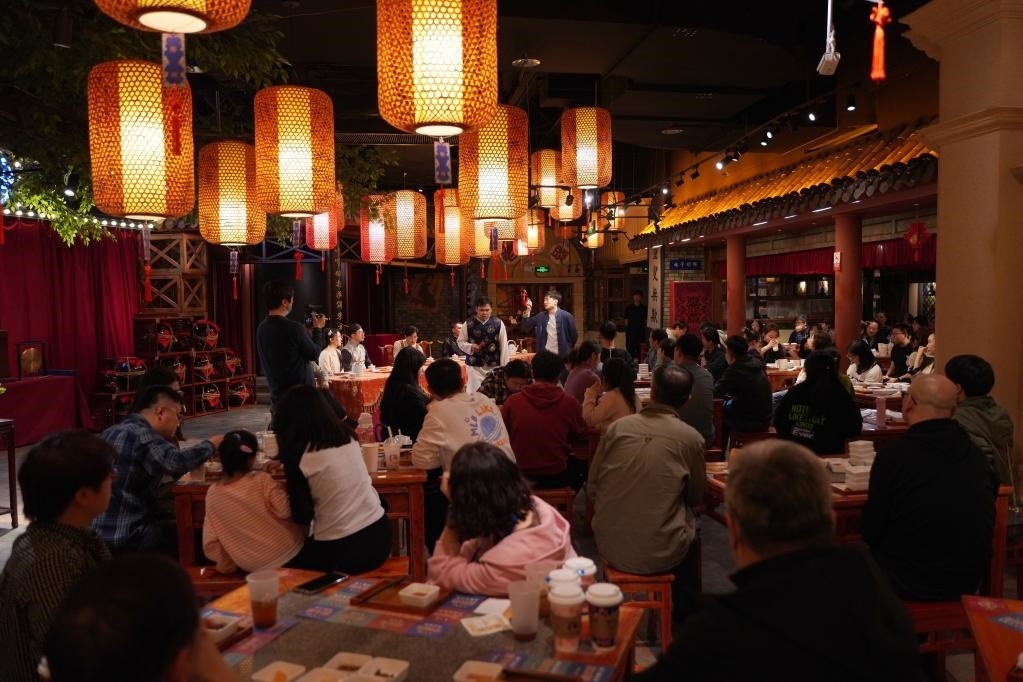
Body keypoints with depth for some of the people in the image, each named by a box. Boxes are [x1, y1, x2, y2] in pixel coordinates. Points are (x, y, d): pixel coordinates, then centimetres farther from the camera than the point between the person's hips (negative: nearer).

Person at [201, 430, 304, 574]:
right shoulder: (262, 480, -21)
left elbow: (210, 540, -4)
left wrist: (225, 562, 11)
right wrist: (281, 489, -5)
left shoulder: (213, 492, -9)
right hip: (284, 551, -4)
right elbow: (286, 511, -23)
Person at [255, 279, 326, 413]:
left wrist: (307, 330, 18)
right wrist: (318, 328, 8)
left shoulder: (261, 328, 3)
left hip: (277, 396, 7)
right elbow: (314, 354, -6)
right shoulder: (293, 328, -19)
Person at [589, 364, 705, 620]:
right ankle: (683, 605, 45)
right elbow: (696, 498, 5)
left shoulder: (617, 427, -6)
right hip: (660, 554, -2)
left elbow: (592, 487, 3)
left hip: (610, 546, 2)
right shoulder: (691, 438, -10)